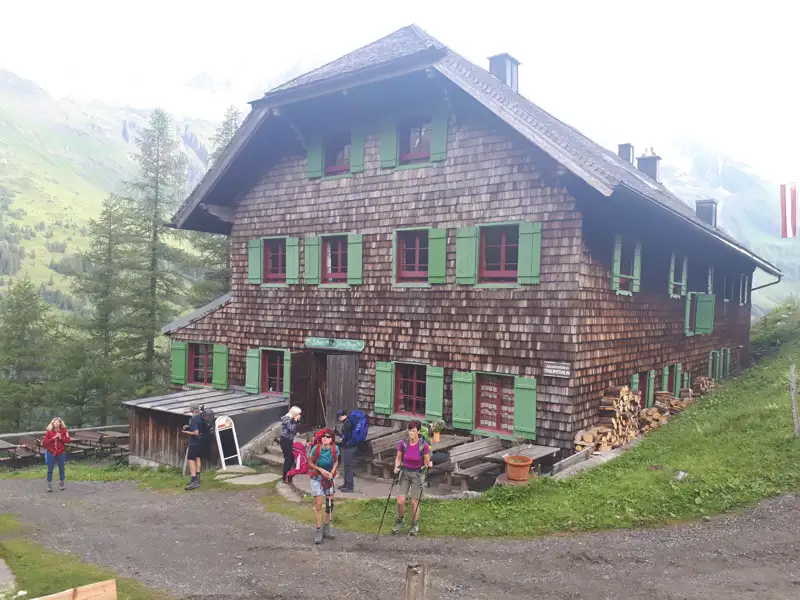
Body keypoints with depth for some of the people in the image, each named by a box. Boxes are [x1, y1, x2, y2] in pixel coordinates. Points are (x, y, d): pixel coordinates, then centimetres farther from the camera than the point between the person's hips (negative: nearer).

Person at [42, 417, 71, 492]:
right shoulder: (49, 431, -4)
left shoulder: (64, 430, -2)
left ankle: (61, 484, 23)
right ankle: (49, 485, 11)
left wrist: (61, 438, -19)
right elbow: (44, 442, -9)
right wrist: (53, 438, -19)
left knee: (61, 469, 9)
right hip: (51, 453, -1)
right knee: (50, 470, 2)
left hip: (60, 453, 1)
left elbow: (69, 440, -5)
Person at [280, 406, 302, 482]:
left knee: (291, 457, 13)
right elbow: (292, 429, -28)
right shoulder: (286, 419, -17)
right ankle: (285, 477, 3)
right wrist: (296, 420, -20)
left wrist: (297, 421, 1)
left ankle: (288, 474, 24)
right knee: (288, 458, -5)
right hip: (285, 441, -9)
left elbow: (295, 430, 13)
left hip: (289, 440, 9)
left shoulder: (291, 419, 10)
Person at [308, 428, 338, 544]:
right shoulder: (316, 448, -21)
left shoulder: (334, 449, -15)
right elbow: (310, 463, -9)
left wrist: (332, 472, -13)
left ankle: (326, 529, 23)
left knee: (330, 504, 8)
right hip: (317, 478, -3)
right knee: (318, 504, -6)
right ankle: (318, 531, 4)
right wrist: (321, 470, -20)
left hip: (329, 478, 3)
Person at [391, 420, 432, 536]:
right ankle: (400, 520, 27)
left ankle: (415, 525, 26)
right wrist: (396, 467, -15)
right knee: (400, 501, -1)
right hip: (404, 472, 2)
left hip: (418, 474, -2)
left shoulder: (424, 445, -17)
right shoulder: (403, 443, -11)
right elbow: (398, 458, 3)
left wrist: (429, 465, -28)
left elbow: (426, 462, -6)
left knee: (414, 502, 3)